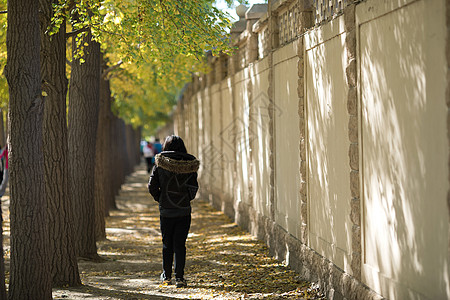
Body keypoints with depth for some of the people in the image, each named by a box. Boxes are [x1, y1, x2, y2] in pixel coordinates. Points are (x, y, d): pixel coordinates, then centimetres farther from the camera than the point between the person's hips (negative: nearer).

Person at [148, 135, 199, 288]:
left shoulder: (160, 163, -5)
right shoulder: (189, 164, -5)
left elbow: (152, 186, -5)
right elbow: (193, 188, -5)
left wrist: (160, 199, 10)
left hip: (165, 211, 0)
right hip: (184, 210, 0)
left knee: (167, 243, 14)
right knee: (180, 244, 3)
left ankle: (167, 276, 23)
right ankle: (179, 277, -1)